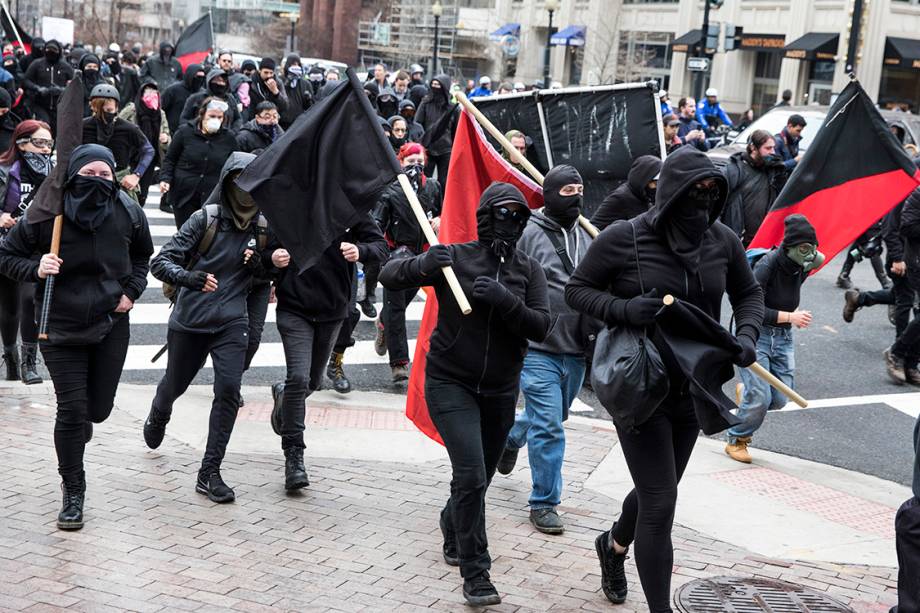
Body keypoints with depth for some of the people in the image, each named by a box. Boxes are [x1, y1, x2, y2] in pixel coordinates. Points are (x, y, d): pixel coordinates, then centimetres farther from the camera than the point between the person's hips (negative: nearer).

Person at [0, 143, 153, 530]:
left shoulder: (127, 213, -6)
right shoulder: (47, 215, -14)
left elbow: (142, 254, 15)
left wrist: (132, 290, 0)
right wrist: (36, 269, -20)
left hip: (110, 324, 3)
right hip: (60, 327, -2)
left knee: (99, 409, 8)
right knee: (72, 409, -5)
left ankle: (80, 424, 49)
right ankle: (73, 493, 10)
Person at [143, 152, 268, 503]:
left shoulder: (262, 227, 1)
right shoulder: (205, 219, -12)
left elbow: (266, 275, 14)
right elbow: (160, 263, -15)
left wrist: (259, 264, -10)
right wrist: (189, 277, -35)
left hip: (232, 323, 2)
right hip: (190, 321, -2)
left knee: (229, 390, -16)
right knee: (175, 384, 18)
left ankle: (209, 474, -7)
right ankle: (158, 416, 56)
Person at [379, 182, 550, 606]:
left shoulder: (528, 270, -1)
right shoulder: (455, 257, -8)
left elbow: (540, 328, -11)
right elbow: (388, 277, -9)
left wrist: (506, 300, -28)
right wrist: (422, 265, -30)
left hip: (500, 391, 4)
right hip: (450, 384, -4)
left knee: (477, 478, 18)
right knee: (471, 475, -17)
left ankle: (454, 538, 47)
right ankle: (475, 575, -9)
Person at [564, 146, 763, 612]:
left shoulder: (722, 241, -4)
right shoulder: (623, 239, -15)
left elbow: (748, 293, 11)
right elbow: (577, 289, -6)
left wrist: (746, 335, -8)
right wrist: (624, 309, -24)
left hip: (693, 390, 5)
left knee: (656, 490, 22)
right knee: (660, 503, -8)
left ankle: (614, 546, 53)